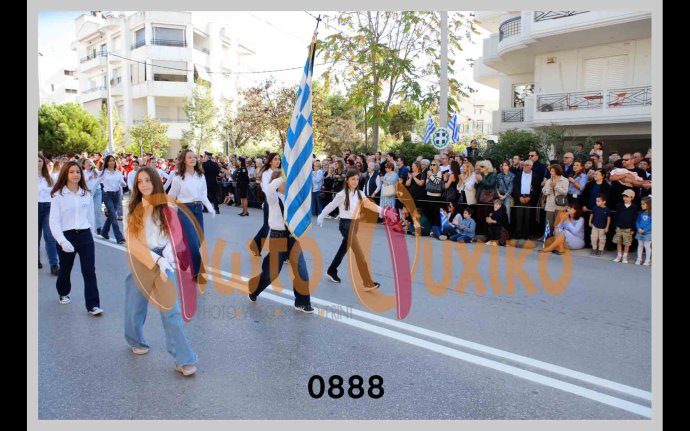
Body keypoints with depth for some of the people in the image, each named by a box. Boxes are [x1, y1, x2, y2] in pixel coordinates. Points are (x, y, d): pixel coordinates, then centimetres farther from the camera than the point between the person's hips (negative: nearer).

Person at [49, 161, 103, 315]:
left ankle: (93, 305, -2)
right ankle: (63, 293, 46)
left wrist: (92, 234, 17)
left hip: (85, 235, 2)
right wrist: (62, 240, -23)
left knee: (89, 271, -4)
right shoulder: (58, 195, -7)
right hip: (67, 235, -2)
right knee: (65, 269, 18)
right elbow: (54, 221, -12)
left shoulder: (87, 194, 5)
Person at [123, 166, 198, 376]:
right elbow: (132, 242, -5)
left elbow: (171, 237, 2)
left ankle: (184, 360, -7)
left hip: (163, 261, -1)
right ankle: (136, 341, 44)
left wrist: (165, 260, -15)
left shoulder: (166, 209, 2)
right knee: (135, 308, 13)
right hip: (139, 262, 1)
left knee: (171, 310, -8)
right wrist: (156, 260, -16)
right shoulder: (132, 210, 2)